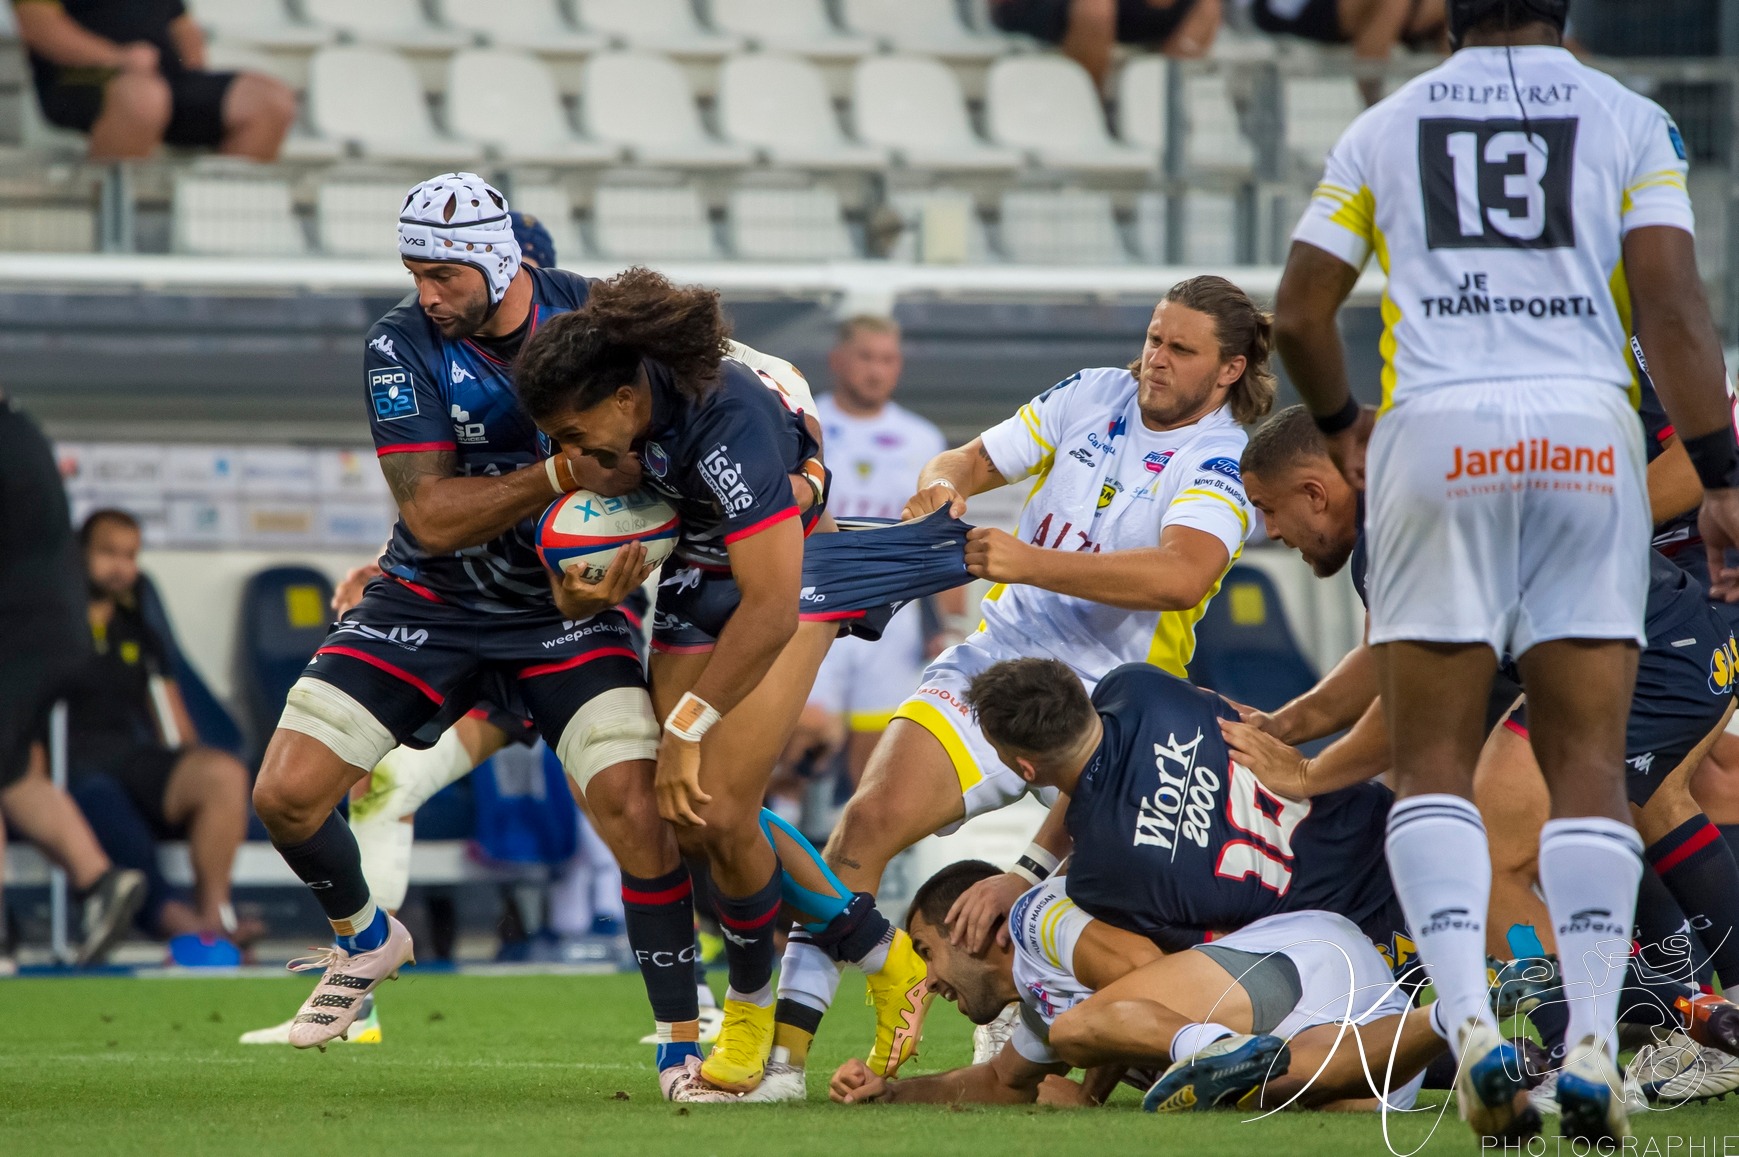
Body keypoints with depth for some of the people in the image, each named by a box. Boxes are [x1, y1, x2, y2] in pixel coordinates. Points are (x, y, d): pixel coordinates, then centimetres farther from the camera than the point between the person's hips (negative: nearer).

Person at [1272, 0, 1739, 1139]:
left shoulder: (1384, 128, 12)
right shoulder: (1629, 120, 8)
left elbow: (1299, 314, 12)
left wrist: (1339, 423, 31)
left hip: (1436, 435, 0)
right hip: (1588, 436, 0)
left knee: (1435, 758, 4)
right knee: (1588, 760, 4)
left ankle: (1473, 1023, -14)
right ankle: (1593, 1040, -8)